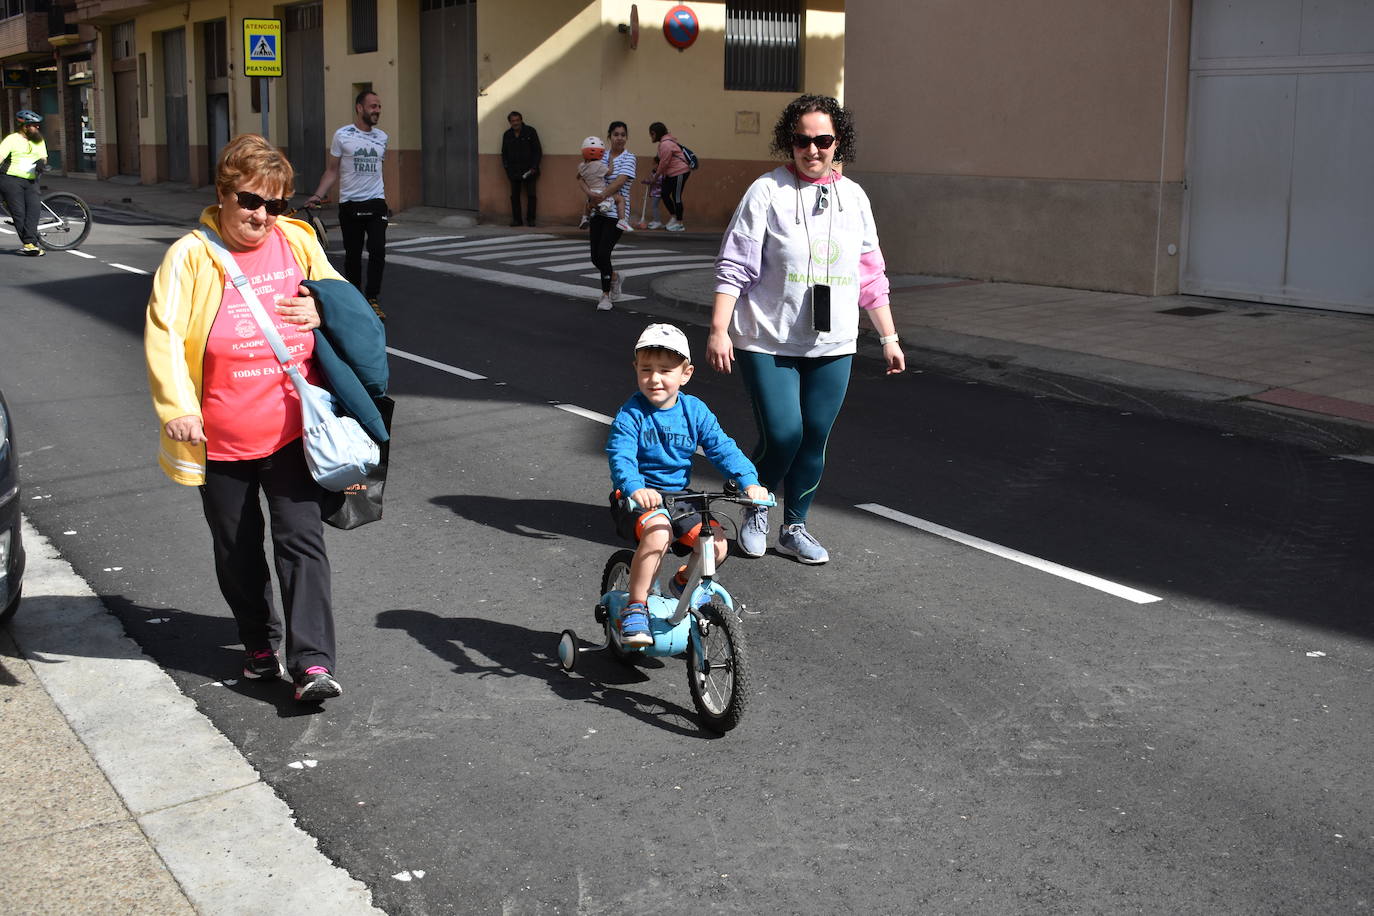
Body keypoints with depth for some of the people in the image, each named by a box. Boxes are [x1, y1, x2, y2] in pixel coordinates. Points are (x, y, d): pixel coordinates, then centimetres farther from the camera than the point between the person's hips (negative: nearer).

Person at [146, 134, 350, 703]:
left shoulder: (298, 241, 3)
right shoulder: (192, 254, -7)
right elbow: (163, 333, -11)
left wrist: (323, 309, -6)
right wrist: (177, 407, -22)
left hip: (291, 427, 1)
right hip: (220, 437, -1)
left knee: (301, 540, -6)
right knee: (237, 550, 13)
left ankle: (312, 662, -6)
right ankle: (260, 645, 32)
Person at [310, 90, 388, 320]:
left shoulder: (382, 137, 9)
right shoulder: (342, 135, -2)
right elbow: (332, 170, 2)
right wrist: (318, 195, -9)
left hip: (376, 203, 2)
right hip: (349, 204, -2)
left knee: (378, 250, -12)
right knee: (353, 254, 7)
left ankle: (372, 299, -4)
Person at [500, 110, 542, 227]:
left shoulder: (530, 131, 1)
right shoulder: (507, 135, 11)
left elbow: (538, 151, 0)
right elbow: (504, 153, 19)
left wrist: (534, 167, -8)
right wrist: (506, 166, 4)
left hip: (528, 170, -3)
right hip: (514, 171, 3)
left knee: (531, 195, -2)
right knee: (514, 196, 3)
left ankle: (530, 219, 5)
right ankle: (516, 219, 8)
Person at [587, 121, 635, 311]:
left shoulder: (628, 157, -2)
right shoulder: (601, 156, 11)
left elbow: (620, 181, -16)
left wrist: (602, 195, -26)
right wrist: (590, 194, -15)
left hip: (616, 212, -5)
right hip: (598, 210, 5)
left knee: (603, 253, -14)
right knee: (595, 257, 5)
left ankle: (606, 295, 1)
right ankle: (614, 277, 36)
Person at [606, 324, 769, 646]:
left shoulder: (695, 411, 2)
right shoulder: (630, 414, -10)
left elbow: (723, 448, -3)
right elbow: (620, 456, -22)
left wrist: (749, 481, -20)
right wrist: (635, 488, -43)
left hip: (678, 497, 5)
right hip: (639, 498, -4)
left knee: (716, 545, -14)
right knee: (657, 533, -36)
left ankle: (683, 582, 20)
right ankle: (635, 607, -20)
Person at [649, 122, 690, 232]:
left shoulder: (666, 144, -20)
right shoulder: (663, 142, 10)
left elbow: (664, 162, -18)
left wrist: (656, 175, -7)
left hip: (680, 172, -10)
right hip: (671, 173, 10)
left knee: (676, 197, -4)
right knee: (665, 194, 10)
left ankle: (679, 224, 4)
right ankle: (673, 218, 20)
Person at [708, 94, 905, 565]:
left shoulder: (853, 197, 8)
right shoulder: (767, 192, -5)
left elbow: (871, 276, 14)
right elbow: (734, 267, -7)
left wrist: (889, 337, 13)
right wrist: (719, 329, -14)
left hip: (832, 346, 4)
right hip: (768, 342, -4)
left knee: (814, 440, 7)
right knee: (782, 435, -10)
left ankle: (794, 529, 25)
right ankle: (755, 511, 19)